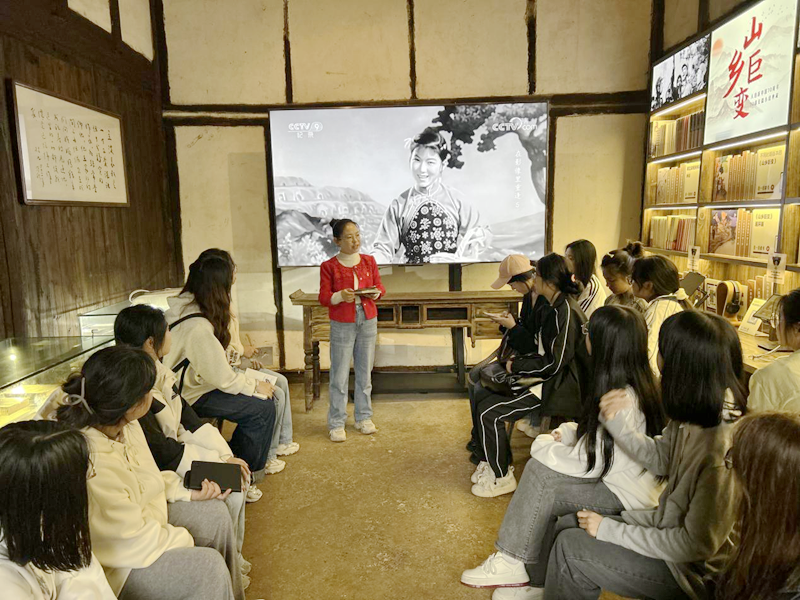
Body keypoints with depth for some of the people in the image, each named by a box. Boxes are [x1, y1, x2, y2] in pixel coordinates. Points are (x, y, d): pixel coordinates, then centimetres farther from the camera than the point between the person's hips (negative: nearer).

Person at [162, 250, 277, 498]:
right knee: (263, 408, -15)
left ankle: (255, 464, 19)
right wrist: (255, 385, -8)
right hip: (193, 396, -9)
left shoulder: (184, 305, 0)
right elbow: (223, 379, -23)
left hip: (195, 380, 9)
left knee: (271, 393, 3)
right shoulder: (197, 328, -30)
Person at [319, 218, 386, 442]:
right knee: (339, 375, 1)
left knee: (365, 372, 12)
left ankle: (364, 417, 27)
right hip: (342, 325, -3)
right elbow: (324, 297, -6)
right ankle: (336, 423, 13)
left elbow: (380, 286, 10)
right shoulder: (329, 266, -5)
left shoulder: (369, 261, 6)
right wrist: (340, 296, -24)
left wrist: (375, 293, -12)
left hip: (368, 322, 4)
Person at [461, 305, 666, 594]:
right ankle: (536, 580, 8)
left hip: (626, 497, -9)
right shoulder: (637, 383, 2)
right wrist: (567, 432, -1)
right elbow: (598, 434, 15)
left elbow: (587, 463, -24)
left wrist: (542, 445, -9)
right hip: (614, 476, 9)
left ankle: (511, 563, -1)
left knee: (541, 471, -17)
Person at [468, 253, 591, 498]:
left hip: (558, 385, -10)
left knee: (489, 412, -17)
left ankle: (502, 478, 3)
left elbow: (554, 363, -23)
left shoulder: (565, 312, -22)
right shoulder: (552, 307, 9)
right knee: (480, 391, 5)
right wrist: (520, 360, 4)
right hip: (545, 375, 10)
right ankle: (487, 460, 17)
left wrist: (516, 366, -12)